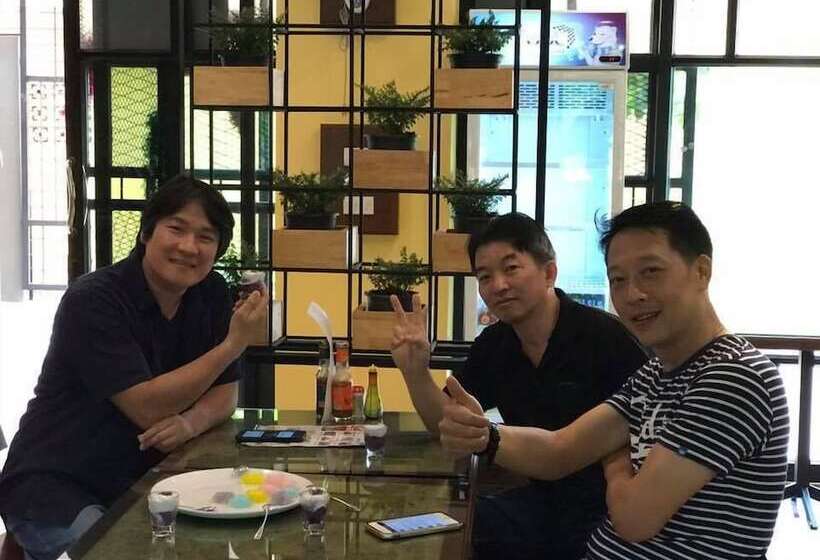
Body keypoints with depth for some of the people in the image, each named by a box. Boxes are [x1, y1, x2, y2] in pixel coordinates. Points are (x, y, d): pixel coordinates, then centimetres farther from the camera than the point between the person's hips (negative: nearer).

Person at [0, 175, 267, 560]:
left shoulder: (211, 294, 2)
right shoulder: (93, 300, -17)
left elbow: (224, 393, 5)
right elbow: (148, 409, -23)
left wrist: (190, 423, -18)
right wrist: (233, 344, -26)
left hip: (141, 483, 7)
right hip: (55, 486, -6)